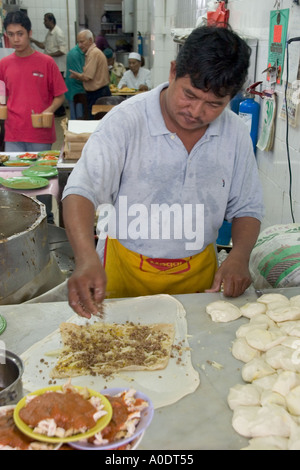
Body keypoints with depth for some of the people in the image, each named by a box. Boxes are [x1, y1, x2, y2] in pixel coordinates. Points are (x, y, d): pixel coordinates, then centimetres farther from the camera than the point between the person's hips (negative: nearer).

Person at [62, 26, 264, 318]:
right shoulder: (126, 120, -15)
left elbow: (247, 208, 6)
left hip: (198, 272, 3)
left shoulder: (235, 134, -3)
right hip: (126, 270, -2)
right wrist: (86, 259, -39)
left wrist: (239, 256, -12)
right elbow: (82, 190, -23)